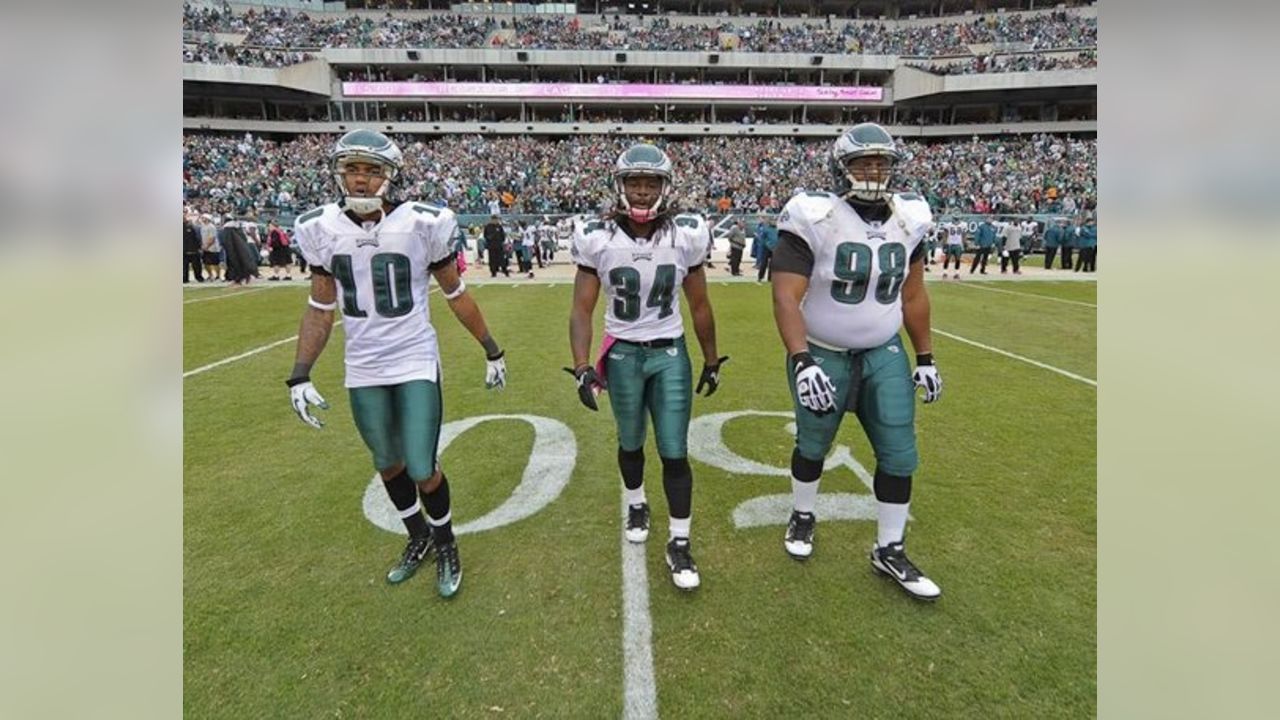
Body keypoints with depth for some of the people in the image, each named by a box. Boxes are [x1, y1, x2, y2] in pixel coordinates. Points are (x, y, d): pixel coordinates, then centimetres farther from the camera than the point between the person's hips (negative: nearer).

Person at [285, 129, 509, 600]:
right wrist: (299, 375, 0)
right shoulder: (322, 229, -2)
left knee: (422, 470, -3)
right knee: (387, 464, 17)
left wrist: (492, 350, 4)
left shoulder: (422, 224, -11)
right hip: (363, 371, 4)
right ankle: (418, 536, 42)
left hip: (416, 363, -3)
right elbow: (320, 308, 5)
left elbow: (456, 295, -1)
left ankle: (445, 543, 26)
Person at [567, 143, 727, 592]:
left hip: (671, 353, 0)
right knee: (630, 444, 17)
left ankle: (679, 543, 17)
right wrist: (582, 367, -17)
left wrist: (712, 360, 10)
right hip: (623, 355, 0)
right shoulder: (598, 239, -11)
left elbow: (700, 307, 3)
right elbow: (582, 310, -7)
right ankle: (636, 504, 47)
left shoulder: (686, 236, -8)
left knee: (674, 452, 0)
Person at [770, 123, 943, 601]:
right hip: (823, 355, -4)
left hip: (885, 354, 4)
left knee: (899, 454, 4)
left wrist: (926, 358, 10)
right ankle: (803, 517, 42)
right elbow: (786, 297, -25)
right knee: (813, 446, 14)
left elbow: (913, 297, 9)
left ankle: (889, 551, 23)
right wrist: (801, 361, -36)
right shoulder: (815, 219, -18)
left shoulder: (907, 219, -1)